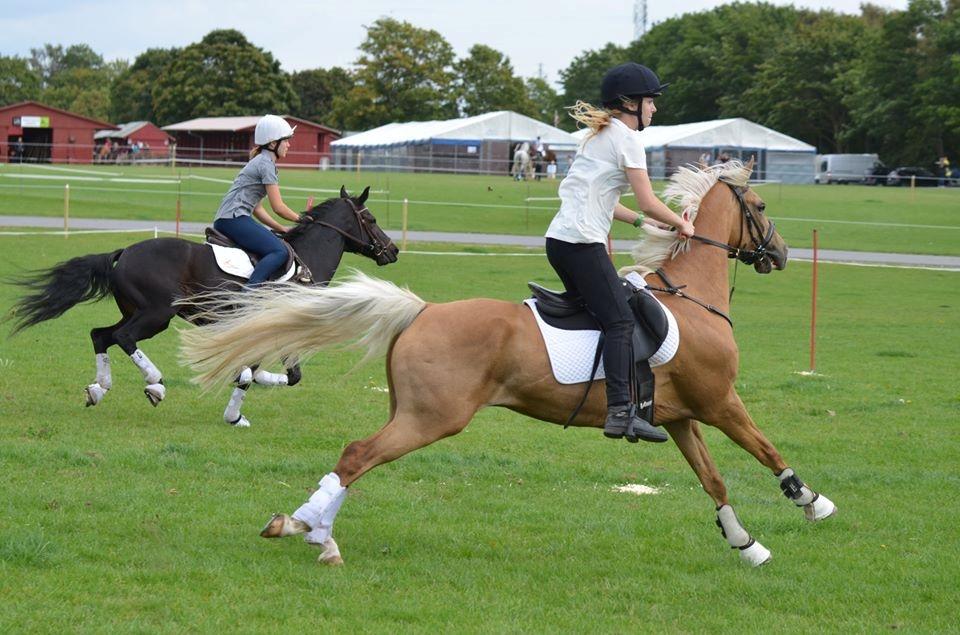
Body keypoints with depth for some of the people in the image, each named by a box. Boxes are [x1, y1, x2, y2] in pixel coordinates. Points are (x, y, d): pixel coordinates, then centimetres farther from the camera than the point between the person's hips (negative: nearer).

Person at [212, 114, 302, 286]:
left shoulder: (261, 161, 24)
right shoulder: (266, 164, -7)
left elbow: (257, 208, 25)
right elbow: (278, 207, -8)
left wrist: (281, 229, 19)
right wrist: (301, 220, 7)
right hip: (234, 218, -11)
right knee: (279, 251, -23)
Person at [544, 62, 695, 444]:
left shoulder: (600, 136, 23)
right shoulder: (627, 138, -6)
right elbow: (648, 203, -8)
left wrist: (642, 223, 21)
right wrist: (681, 224, 7)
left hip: (558, 239, 10)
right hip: (582, 242, -10)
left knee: (593, 313, 15)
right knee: (619, 321, -15)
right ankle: (620, 412, -26)